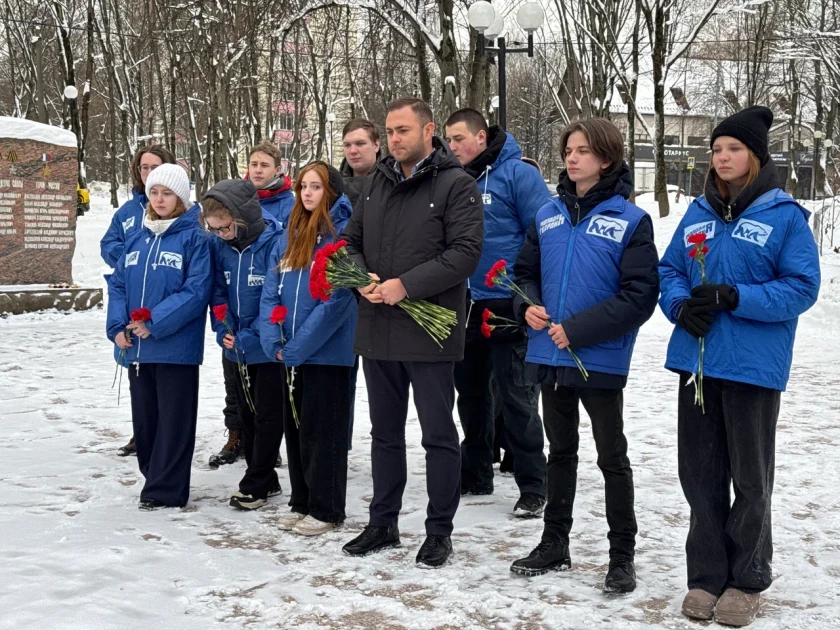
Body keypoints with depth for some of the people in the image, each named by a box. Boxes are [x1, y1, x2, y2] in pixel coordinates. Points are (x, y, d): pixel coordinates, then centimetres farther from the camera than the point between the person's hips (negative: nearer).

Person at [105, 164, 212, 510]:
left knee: (173, 420, 1)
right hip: (135, 348, 6)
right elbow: (118, 285, 13)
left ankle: (165, 490, 8)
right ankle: (155, 478, 28)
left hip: (176, 347, -6)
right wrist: (117, 326, -3)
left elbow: (197, 290, -15)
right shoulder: (136, 238, 11)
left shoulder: (195, 238, -7)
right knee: (144, 419, 14)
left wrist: (155, 322, -19)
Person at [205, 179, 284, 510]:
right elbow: (218, 291, 5)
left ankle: (255, 485, 11)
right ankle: (265, 480, 28)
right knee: (246, 416, 15)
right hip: (236, 349, 7)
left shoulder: (274, 243, -20)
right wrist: (223, 330, -9)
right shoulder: (220, 245, -2)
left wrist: (249, 337, -19)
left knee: (268, 416, 3)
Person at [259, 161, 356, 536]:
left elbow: (337, 299, -18)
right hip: (289, 355, 7)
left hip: (327, 351, -7)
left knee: (322, 431, 1)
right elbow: (271, 291, 8)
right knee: (295, 429, 14)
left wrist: (299, 346, -17)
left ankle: (326, 510, 12)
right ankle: (301, 503, 25)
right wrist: (272, 340, -6)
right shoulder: (289, 237, 12)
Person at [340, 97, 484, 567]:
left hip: (429, 332, -6)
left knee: (439, 434, 4)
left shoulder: (456, 185, -8)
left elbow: (466, 252, -17)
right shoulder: (379, 182, 11)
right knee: (385, 432, 16)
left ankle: (440, 532, 15)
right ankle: (383, 524, 28)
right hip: (377, 330, 6)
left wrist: (406, 285, -20)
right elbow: (353, 241, 17)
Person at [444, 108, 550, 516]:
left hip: (508, 307, -7)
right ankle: (475, 475, 29)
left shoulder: (518, 174, -9)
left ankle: (532, 488, 7)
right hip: (466, 306, 7)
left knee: (516, 398, -3)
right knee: (471, 391, 15)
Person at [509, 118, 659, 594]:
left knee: (612, 457, 6)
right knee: (561, 452, 17)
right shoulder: (549, 215, 7)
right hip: (550, 357, 5)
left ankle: (623, 555, 18)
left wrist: (579, 330, -19)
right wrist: (529, 306, -6)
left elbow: (640, 294, -14)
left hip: (600, 359, -5)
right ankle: (555, 544, 30)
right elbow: (526, 270, 15)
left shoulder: (630, 220, -9)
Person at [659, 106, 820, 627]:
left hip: (753, 366, -5)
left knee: (750, 477, 7)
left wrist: (735, 298, -21)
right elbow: (669, 271, 12)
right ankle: (707, 575, 23)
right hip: (698, 360, 5)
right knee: (700, 473, 11)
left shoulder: (785, 215, -6)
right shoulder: (699, 213, 10)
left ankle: (747, 580, 21)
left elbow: (803, 287, -11)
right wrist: (681, 304, -9)